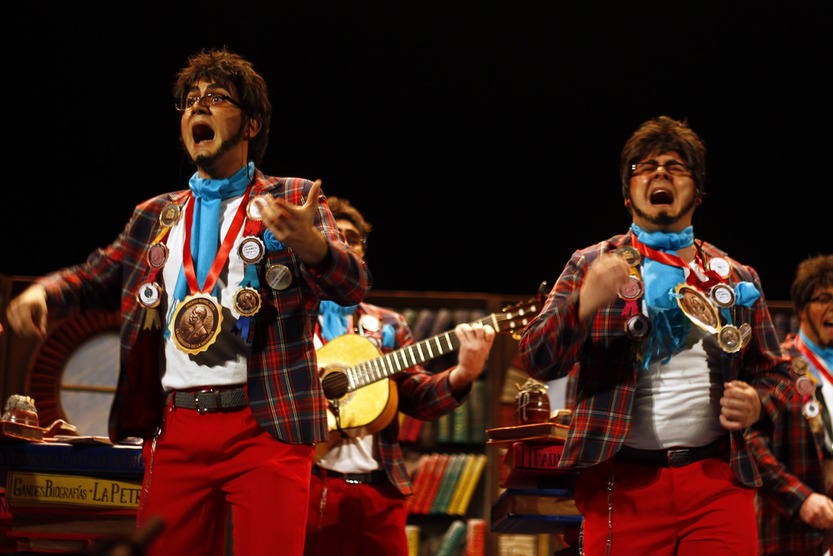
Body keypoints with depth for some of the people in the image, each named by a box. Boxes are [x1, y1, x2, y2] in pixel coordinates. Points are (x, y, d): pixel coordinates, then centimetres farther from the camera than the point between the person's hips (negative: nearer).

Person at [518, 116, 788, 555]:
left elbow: (770, 372, 23)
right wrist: (584, 303, -18)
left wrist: (755, 404, -1)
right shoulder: (591, 266, 11)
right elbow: (537, 361, 1)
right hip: (622, 483, -2)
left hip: (718, 481, 2)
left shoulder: (736, 278, 17)